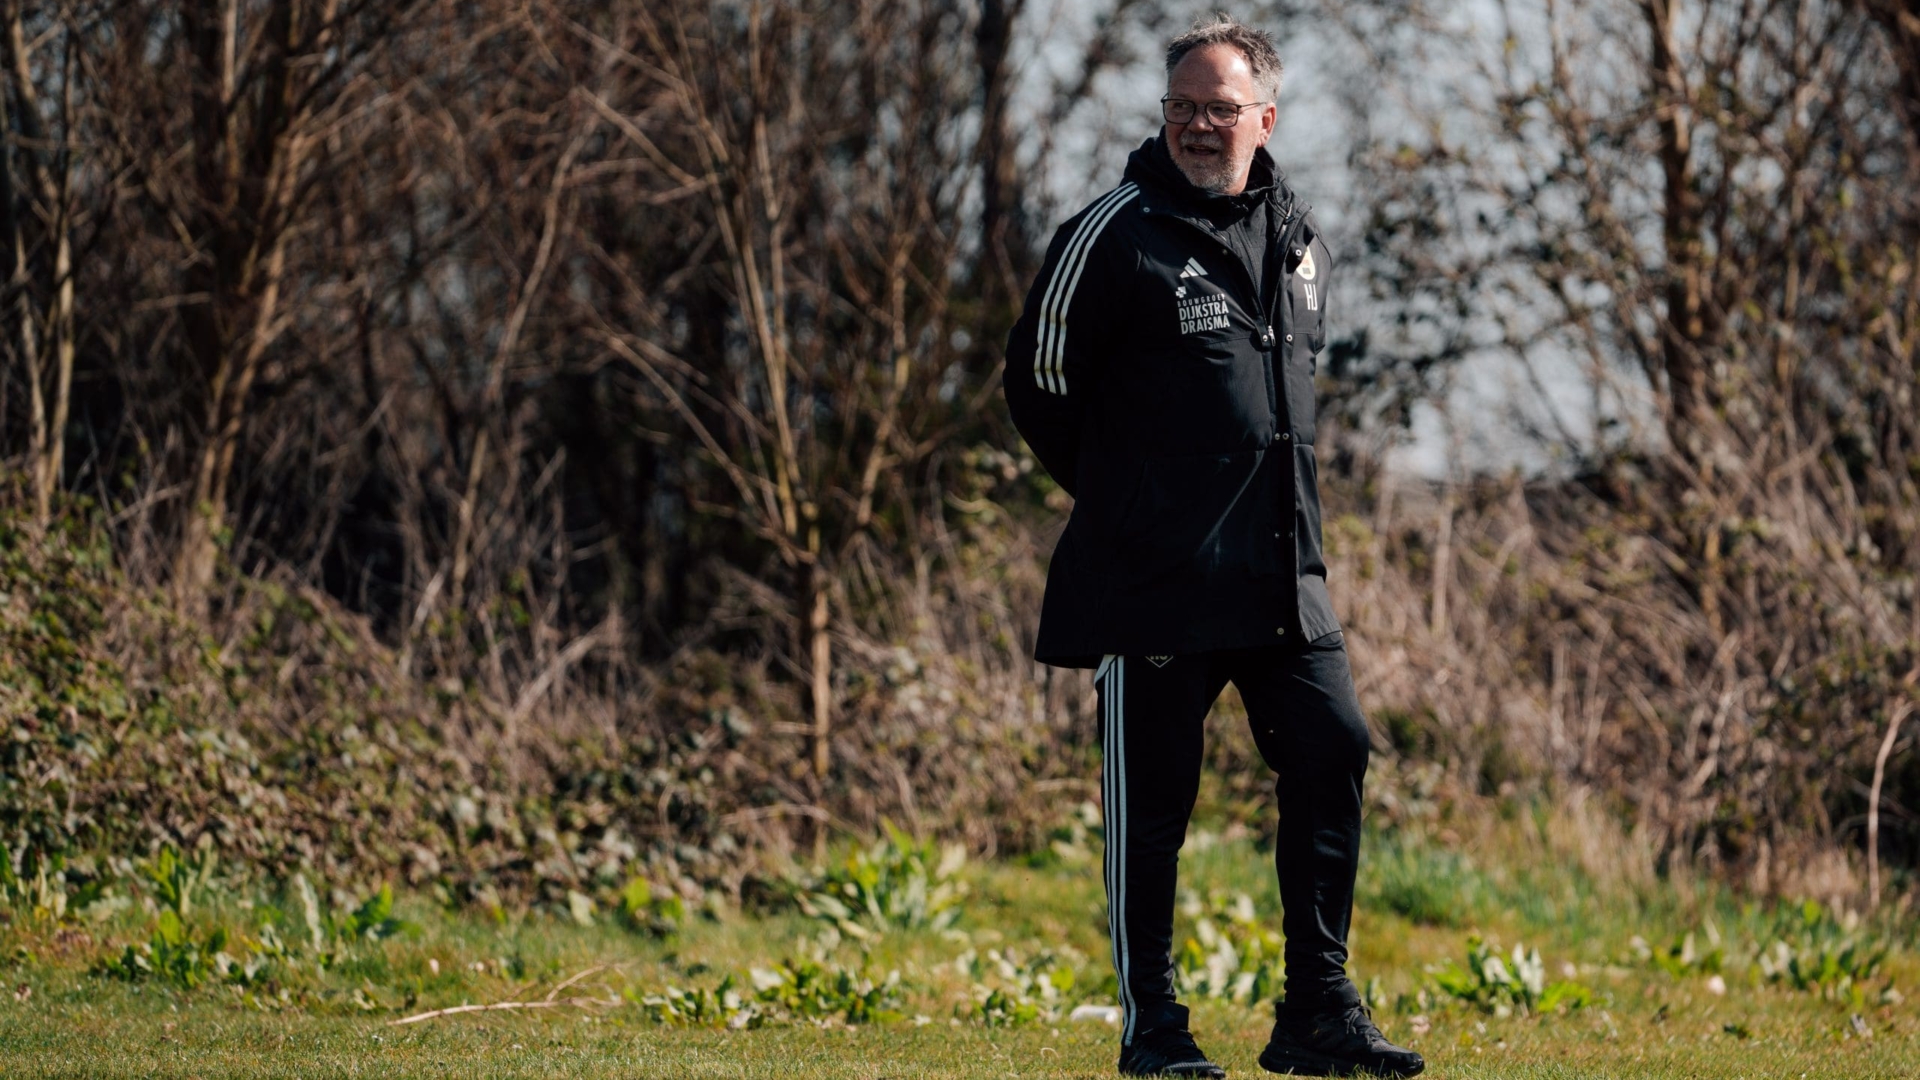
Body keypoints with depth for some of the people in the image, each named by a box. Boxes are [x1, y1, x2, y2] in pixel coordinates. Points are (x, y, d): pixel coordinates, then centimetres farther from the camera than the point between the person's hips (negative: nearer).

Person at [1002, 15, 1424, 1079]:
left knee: (1331, 753, -2)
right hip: (1150, 582, -5)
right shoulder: (1113, 235, -7)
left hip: (1283, 571, 5)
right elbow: (1038, 380, 0)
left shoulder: (1296, 238, 12)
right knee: (1151, 796, 0)